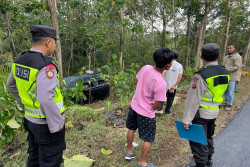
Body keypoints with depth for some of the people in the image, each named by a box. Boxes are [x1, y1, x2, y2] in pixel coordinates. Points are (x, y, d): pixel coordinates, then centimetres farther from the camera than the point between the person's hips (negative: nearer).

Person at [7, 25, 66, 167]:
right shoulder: (46, 66, -25)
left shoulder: (20, 61, 2)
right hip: (48, 123, -8)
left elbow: (11, 85, 16)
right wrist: (57, 125, -20)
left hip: (31, 119, 8)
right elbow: (46, 99, -31)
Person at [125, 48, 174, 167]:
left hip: (134, 105, 8)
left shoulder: (145, 68, -12)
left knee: (131, 129, 27)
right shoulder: (161, 83, -30)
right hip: (146, 113, -7)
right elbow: (156, 106, -22)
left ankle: (129, 152, 49)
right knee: (148, 139, 14)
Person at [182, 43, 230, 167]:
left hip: (201, 113, -8)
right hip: (215, 112, 8)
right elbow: (220, 93, 11)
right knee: (208, 137, 25)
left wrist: (187, 119, -16)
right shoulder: (225, 73, -1)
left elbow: (193, 100, -22)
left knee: (198, 141, 8)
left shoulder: (201, 75, -23)